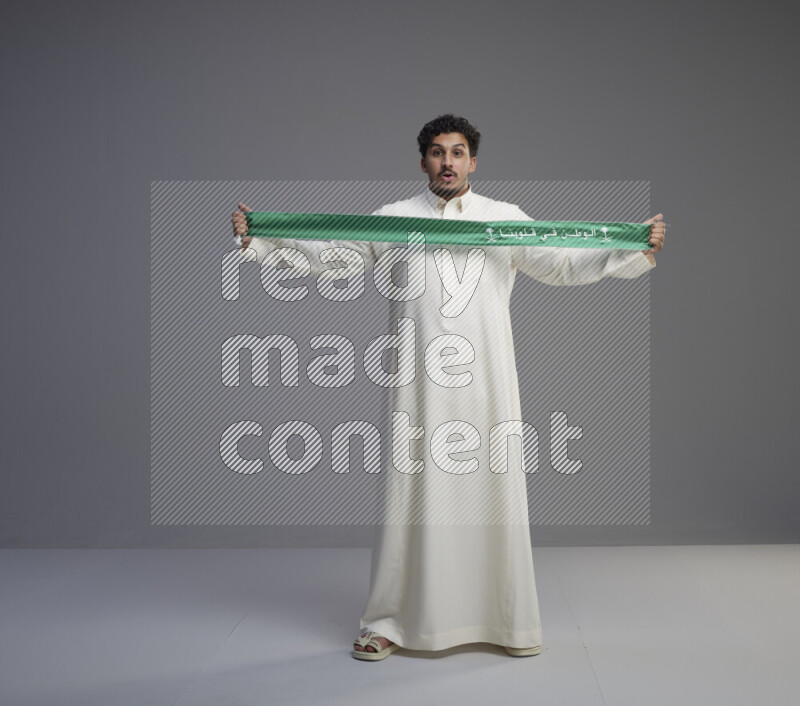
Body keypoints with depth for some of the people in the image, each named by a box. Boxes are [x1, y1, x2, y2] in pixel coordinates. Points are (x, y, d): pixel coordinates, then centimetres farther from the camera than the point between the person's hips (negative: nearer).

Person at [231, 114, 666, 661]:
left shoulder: (506, 220, 8)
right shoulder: (393, 221, 8)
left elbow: (566, 264, 4)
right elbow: (325, 252, 10)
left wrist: (640, 250, -6)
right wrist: (258, 238, 3)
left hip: (486, 384, 0)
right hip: (420, 386, 0)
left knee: (493, 491, 4)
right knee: (412, 493, 2)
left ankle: (510, 621, 18)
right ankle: (390, 624, 14)